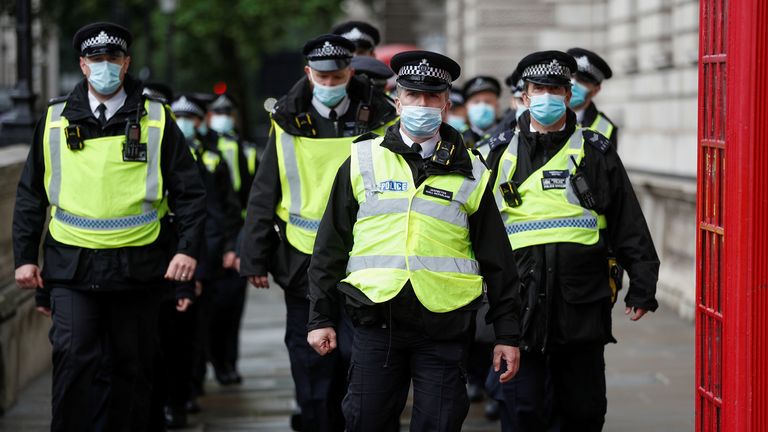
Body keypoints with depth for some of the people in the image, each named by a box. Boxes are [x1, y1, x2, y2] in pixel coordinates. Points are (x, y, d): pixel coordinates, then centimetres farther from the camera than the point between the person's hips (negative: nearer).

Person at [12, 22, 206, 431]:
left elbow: (189, 192, 3)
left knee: (133, 367, 8)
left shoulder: (155, 120, 3)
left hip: (138, 266, 0)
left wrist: (187, 249, -9)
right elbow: (30, 194, 12)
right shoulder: (56, 120, 6)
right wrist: (24, 257, 6)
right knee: (74, 359, -13)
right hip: (72, 265, 0)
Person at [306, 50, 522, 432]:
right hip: (376, 321, 0)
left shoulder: (469, 174, 7)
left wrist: (507, 334, 6)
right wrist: (322, 318, 5)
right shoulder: (362, 162, 7)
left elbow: (497, 261, 9)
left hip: (445, 326, 0)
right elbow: (330, 248, 9)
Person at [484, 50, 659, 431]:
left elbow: (629, 226, 6)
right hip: (520, 299, 0)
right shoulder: (501, 153, 9)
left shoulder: (595, 153, 7)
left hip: (583, 299, 0)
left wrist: (641, 286, 1)